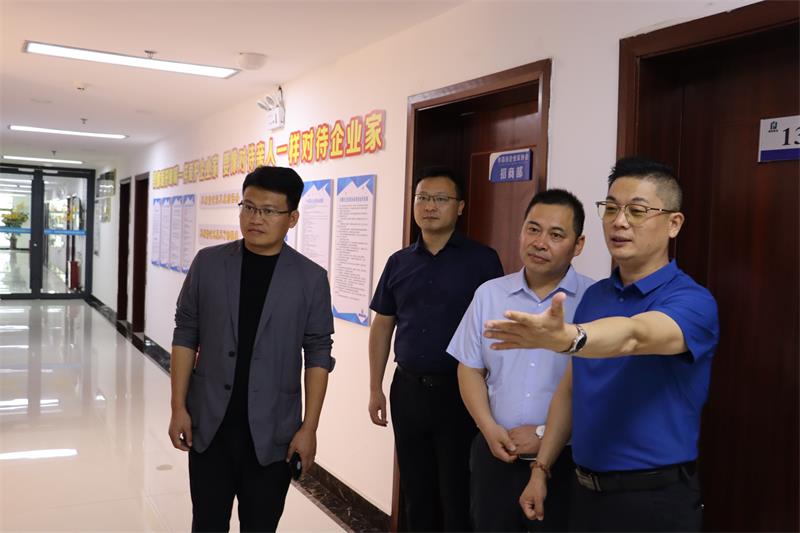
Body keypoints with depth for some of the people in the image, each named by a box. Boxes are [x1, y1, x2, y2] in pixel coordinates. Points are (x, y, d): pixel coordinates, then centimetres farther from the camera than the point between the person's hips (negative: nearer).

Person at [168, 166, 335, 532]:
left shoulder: (310, 278, -4)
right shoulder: (208, 263, 0)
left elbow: (318, 354, -3)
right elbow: (185, 335, 4)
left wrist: (309, 428, -6)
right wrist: (179, 407, 0)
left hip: (272, 432, -1)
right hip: (209, 425, 1)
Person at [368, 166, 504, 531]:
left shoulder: (482, 260, -5)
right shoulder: (399, 263, 7)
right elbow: (382, 327, 11)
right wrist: (375, 388, 8)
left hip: (460, 390, -4)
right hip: (408, 388, 4)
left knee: (457, 493, 7)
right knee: (415, 490, 15)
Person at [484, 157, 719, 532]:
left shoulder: (692, 301, -16)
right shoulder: (594, 295, 4)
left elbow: (634, 335, -38)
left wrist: (567, 338, -57)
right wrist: (541, 468, 7)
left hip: (653, 499, -5)